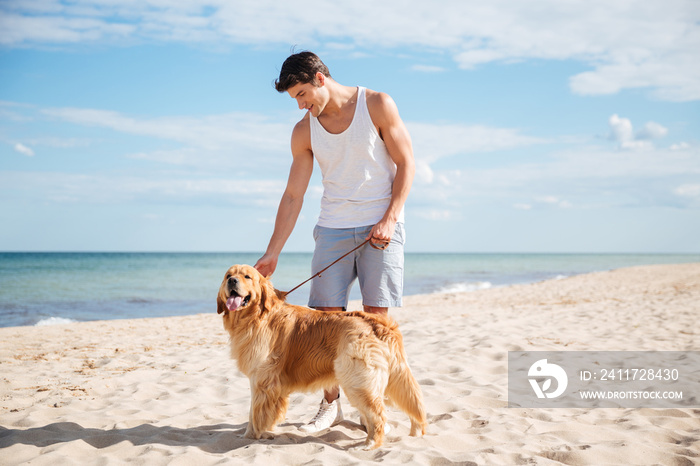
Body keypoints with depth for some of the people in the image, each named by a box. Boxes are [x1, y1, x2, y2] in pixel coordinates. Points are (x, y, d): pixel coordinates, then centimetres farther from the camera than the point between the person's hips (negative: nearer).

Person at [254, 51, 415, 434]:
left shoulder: (377, 105, -4)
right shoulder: (304, 132, 4)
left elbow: (406, 163, -3)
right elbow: (292, 196, 5)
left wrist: (390, 219, -12)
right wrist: (272, 253, 1)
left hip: (380, 226, -3)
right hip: (333, 228, 3)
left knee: (375, 316, -3)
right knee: (327, 314, -3)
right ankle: (330, 405, 9)